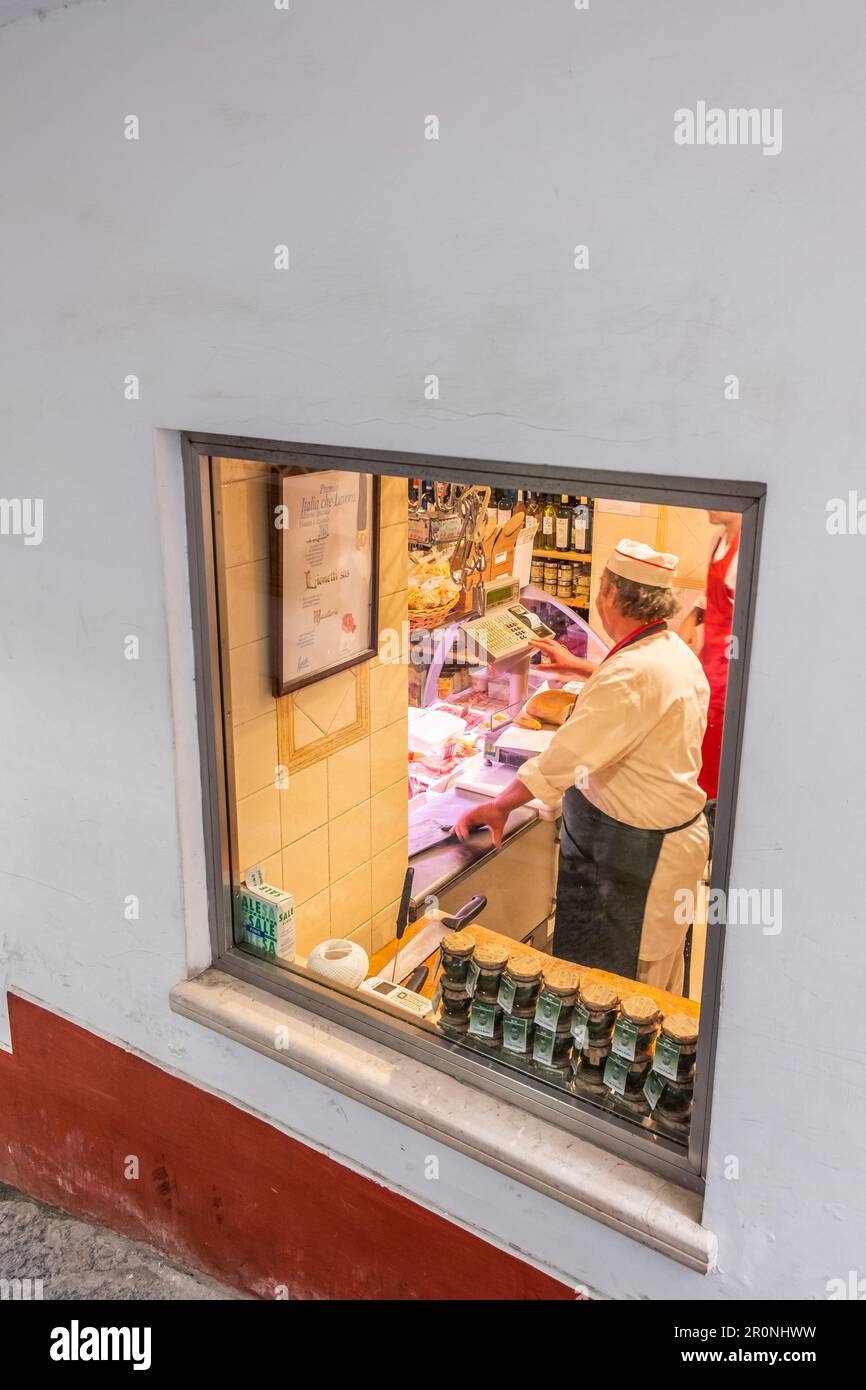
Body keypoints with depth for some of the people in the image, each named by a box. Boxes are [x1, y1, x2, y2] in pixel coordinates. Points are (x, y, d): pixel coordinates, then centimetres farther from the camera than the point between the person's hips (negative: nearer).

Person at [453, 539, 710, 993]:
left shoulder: (632, 673, -27)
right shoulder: (676, 652, 5)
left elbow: (565, 757, -26)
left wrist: (500, 806, -15)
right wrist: (581, 669, 36)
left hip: (635, 852, -10)